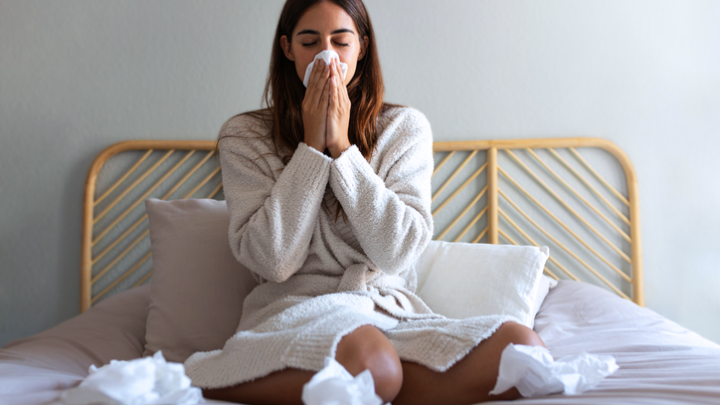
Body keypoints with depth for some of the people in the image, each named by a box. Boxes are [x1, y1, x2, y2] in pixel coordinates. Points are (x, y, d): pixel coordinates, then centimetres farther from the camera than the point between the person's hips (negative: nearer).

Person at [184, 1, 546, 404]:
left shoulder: (405, 128, 8)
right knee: (370, 360, -39)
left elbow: (398, 252, -5)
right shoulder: (245, 136, 4)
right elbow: (273, 261, -8)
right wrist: (312, 146, -8)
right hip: (296, 308, -3)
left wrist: (342, 146, -9)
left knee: (521, 344, -24)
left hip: (393, 310, 4)